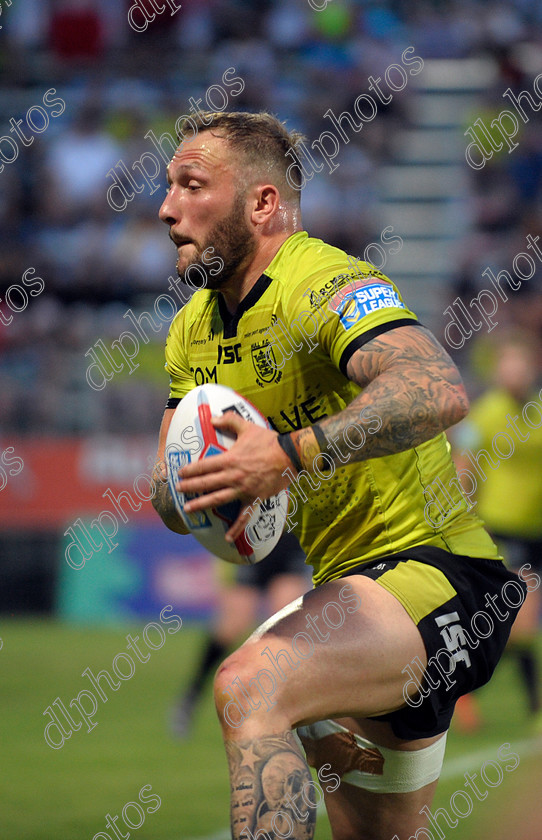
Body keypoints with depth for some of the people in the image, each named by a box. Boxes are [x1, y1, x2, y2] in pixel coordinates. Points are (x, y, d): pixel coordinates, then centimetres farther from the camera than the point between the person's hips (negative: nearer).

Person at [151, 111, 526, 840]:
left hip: (435, 570, -10)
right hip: (355, 584, 10)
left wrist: (292, 454, -44)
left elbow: (440, 391, -37)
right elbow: (171, 497, 12)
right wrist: (199, 487, -13)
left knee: (248, 689, -32)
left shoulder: (328, 286, -18)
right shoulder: (194, 329, 10)